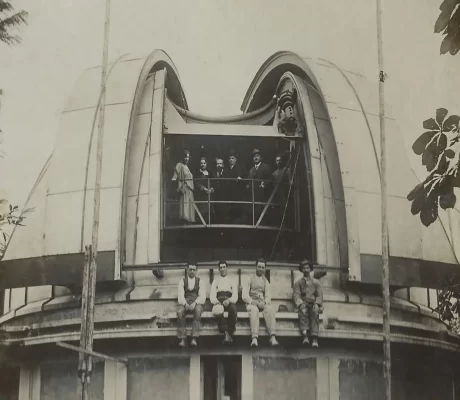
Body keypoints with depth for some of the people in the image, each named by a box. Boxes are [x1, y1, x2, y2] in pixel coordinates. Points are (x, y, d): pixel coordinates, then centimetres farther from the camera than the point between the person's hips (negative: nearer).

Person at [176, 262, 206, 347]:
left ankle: (194, 339, -42)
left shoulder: (200, 282, 13)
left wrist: (194, 303, -19)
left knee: (198, 311, -36)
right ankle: (182, 339, -35)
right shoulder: (182, 281, 14)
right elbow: (180, 295, 1)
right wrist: (185, 304, -19)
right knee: (179, 312, -34)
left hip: (196, 303, -1)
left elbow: (202, 296, 0)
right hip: (184, 303, 1)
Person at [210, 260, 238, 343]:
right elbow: (212, 295, 10)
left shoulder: (232, 281, 23)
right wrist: (216, 301, -14)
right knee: (218, 311, -38)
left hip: (229, 301, 0)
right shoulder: (215, 281, 23)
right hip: (218, 302, 0)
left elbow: (235, 296, 9)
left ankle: (230, 332, -34)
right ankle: (225, 333, -42)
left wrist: (229, 300, -15)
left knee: (233, 309, -38)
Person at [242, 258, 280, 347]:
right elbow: (244, 296, 0)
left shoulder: (265, 281, 21)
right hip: (251, 304, -3)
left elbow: (268, 297, 12)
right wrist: (255, 302, -16)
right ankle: (254, 339, -53)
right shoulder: (249, 279, 10)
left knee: (270, 309, -33)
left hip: (263, 304, 3)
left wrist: (264, 303, -12)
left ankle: (273, 337, -49)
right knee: (254, 310, -39)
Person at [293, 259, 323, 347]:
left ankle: (314, 338, -45)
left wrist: (316, 304, -12)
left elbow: (319, 295, 9)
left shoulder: (316, 282, 18)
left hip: (313, 304, 0)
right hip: (303, 304, 0)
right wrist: (301, 304, -18)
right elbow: (296, 295, 3)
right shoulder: (298, 283, 16)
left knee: (315, 311, -35)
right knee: (303, 311, -36)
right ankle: (305, 336, -48)